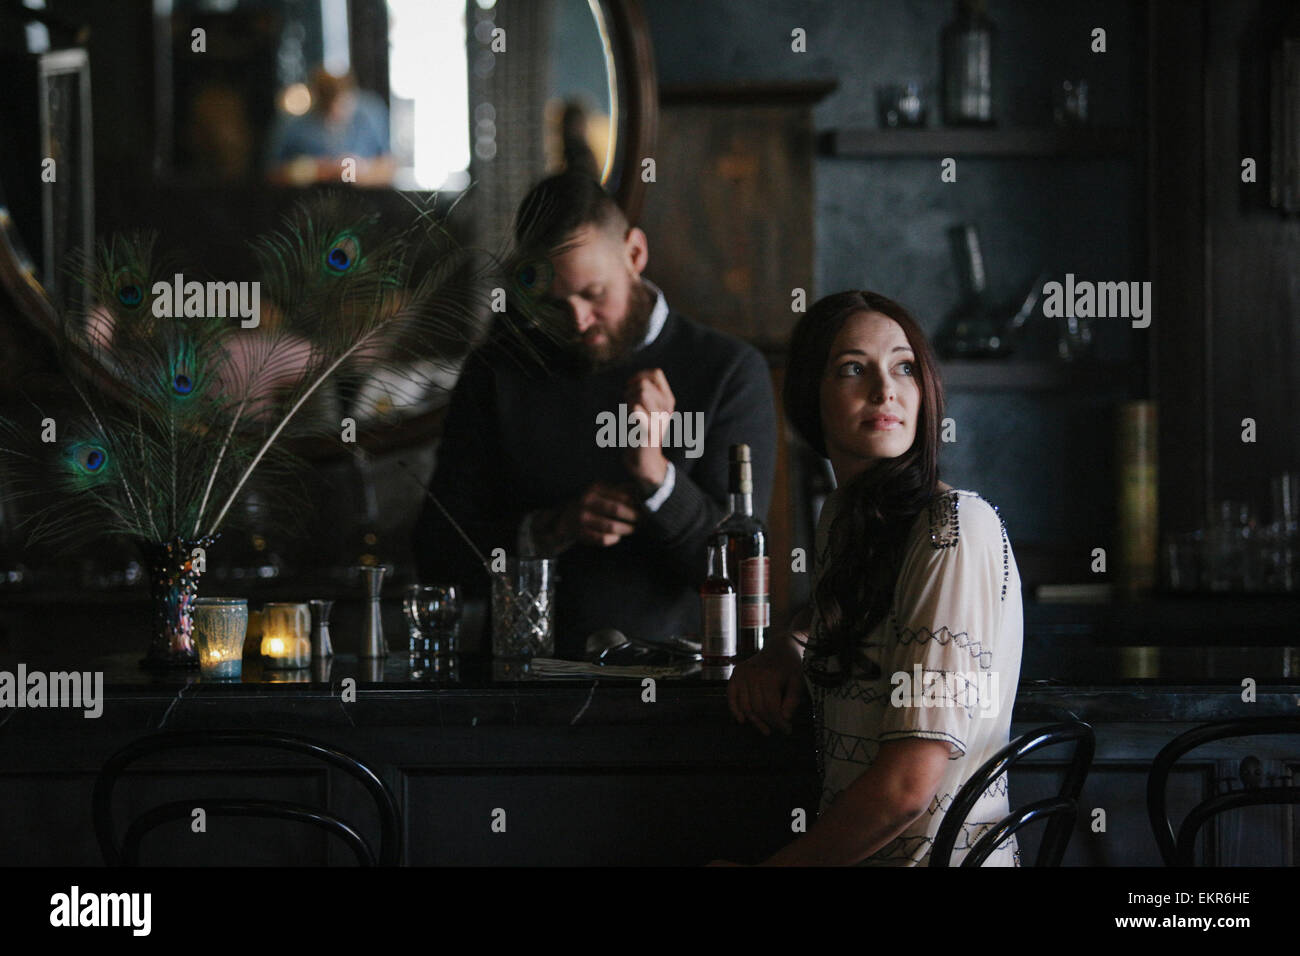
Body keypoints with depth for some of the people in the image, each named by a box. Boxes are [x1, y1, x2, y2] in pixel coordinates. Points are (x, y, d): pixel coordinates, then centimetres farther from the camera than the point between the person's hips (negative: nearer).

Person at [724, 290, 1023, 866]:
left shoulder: (956, 531, -15)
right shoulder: (841, 516, 10)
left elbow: (910, 782, -19)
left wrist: (777, 865, -10)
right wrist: (782, 653, 11)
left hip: (936, 853, -7)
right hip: (852, 851, 7)